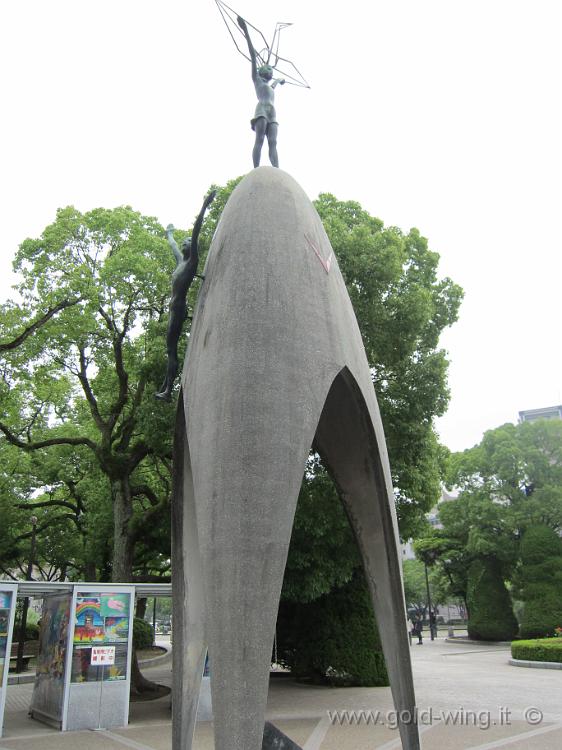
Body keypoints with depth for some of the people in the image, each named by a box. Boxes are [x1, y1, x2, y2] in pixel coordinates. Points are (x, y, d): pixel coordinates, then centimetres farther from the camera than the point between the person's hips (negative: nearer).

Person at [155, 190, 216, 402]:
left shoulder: (192, 261, -1)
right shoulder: (180, 260, 21)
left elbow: (195, 233, -9)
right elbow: (172, 245, 41)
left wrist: (204, 207, -14)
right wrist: (169, 233, 57)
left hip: (179, 307, -9)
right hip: (174, 307, 9)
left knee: (172, 348, -14)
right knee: (170, 348, 6)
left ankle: (168, 390, -18)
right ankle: (165, 388, 8)